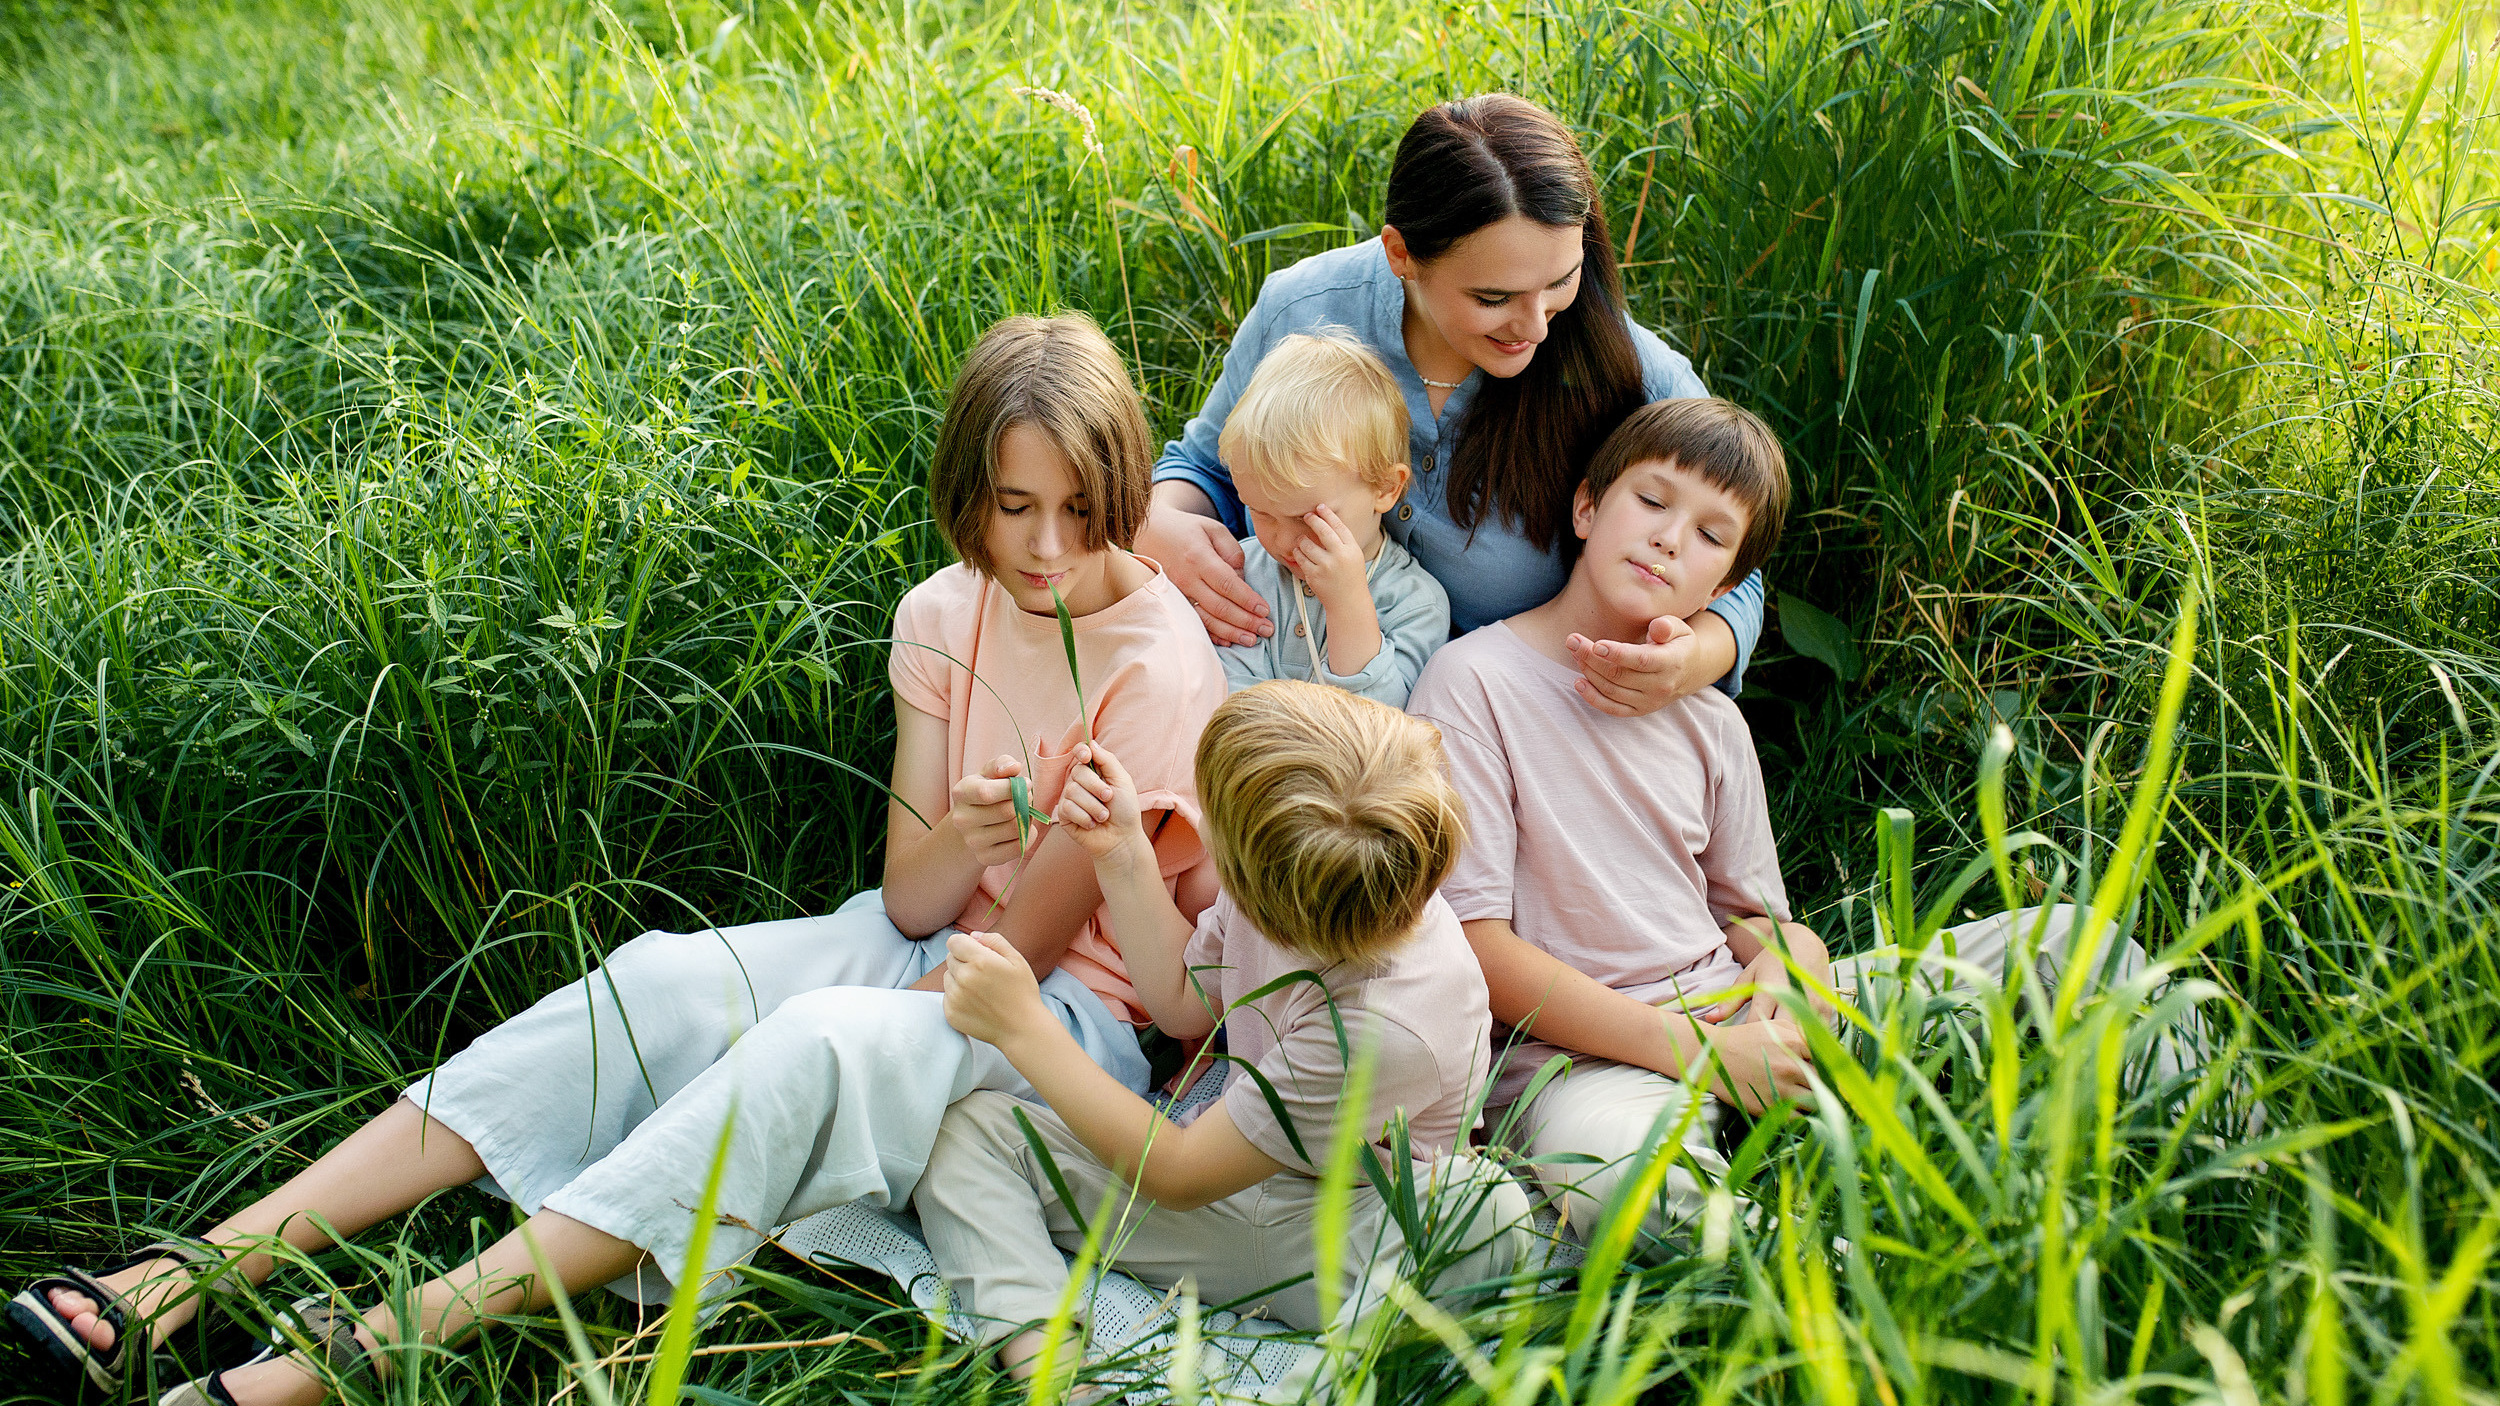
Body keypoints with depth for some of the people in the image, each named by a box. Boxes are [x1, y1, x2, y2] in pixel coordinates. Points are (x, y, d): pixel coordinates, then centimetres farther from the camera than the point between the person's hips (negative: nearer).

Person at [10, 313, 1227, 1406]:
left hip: (1072, 1008, -5)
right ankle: (205, 1266, -22)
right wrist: (961, 838, -23)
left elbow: (1021, 949, -11)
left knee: (821, 1043, -34)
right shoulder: (944, 615, 2)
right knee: (661, 980, -19)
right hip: (926, 950, 6)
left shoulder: (1160, 668, -16)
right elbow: (911, 905, -2)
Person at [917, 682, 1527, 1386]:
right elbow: (1185, 1001, 10)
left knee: (1498, 1220, -42)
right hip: (1243, 1162, 8)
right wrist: (1121, 854, 1)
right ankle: (1043, 1358, -28)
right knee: (968, 1125, -10)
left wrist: (1024, 1027, -20)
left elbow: (1177, 1174, -22)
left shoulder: (1387, 1028, -34)